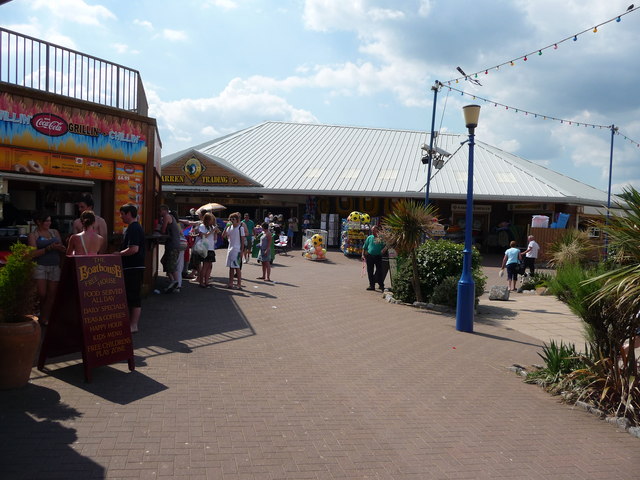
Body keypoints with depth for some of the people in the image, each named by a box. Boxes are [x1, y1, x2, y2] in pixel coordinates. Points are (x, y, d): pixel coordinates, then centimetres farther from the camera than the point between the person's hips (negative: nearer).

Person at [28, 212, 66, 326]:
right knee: (42, 294, -9)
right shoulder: (33, 235, 3)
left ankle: (45, 318, 10)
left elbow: (62, 249, 16)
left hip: (55, 266, 4)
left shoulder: (55, 232, 15)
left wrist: (60, 247, -8)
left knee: (51, 295, 0)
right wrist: (49, 248, -19)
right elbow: (34, 253, -9)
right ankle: (42, 313, 16)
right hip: (40, 266, -3)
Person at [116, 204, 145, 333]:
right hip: (133, 267, 10)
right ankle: (131, 322, 22)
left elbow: (134, 249, -26)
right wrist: (121, 253, 18)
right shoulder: (135, 227, 17)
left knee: (133, 296, -6)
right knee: (131, 296, 15)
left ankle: (133, 325, -1)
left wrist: (119, 253, -13)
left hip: (133, 268, -10)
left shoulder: (133, 229, -16)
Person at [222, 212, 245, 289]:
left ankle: (239, 284, 1)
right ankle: (230, 283, 14)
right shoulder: (229, 227, 9)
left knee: (237, 267, -5)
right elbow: (223, 236, 5)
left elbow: (242, 240, -7)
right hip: (230, 249, 6)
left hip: (237, 250, -6)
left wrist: (241, 251, -12)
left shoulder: (240, 228, -6)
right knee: (231, 267, 9)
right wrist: (226, 227, -7)